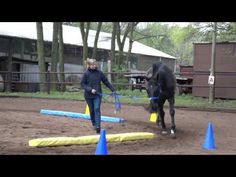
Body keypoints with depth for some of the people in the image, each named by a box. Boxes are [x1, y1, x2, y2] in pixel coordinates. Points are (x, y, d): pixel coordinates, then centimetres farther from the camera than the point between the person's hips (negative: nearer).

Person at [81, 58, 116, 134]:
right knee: (92, 110, 10)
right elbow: (83, 84, -6)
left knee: (97, 109, -12)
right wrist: (90, 89, -19)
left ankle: (98, 126, -16)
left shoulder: (99, 73, -1)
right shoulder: (86, 74, -7)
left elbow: (106, 82, 5)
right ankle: (94, 124, 28)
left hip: (98, 95, 0)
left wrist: (113, 90, 4)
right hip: (88, 95, 0)